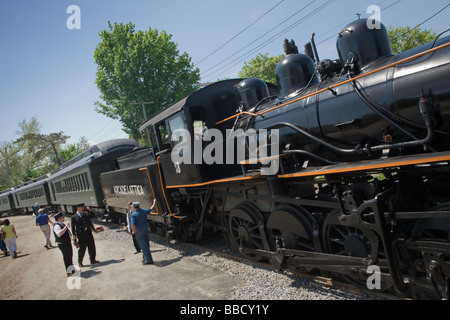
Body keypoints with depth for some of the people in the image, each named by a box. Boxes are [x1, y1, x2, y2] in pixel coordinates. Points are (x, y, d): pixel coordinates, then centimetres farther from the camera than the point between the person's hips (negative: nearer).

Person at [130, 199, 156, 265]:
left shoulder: (133, 215, -15)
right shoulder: (143, 211, 4)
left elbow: (132, 225, -25)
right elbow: (151, 209, 22)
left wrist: (133, 231, -7)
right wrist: (154, 203, 38)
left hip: (139, 232, -6)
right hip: (146, 230, 6)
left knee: (144, 246, -1)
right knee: (146, 245, 18)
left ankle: (149, 260, 1)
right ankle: (145, 258, 29)